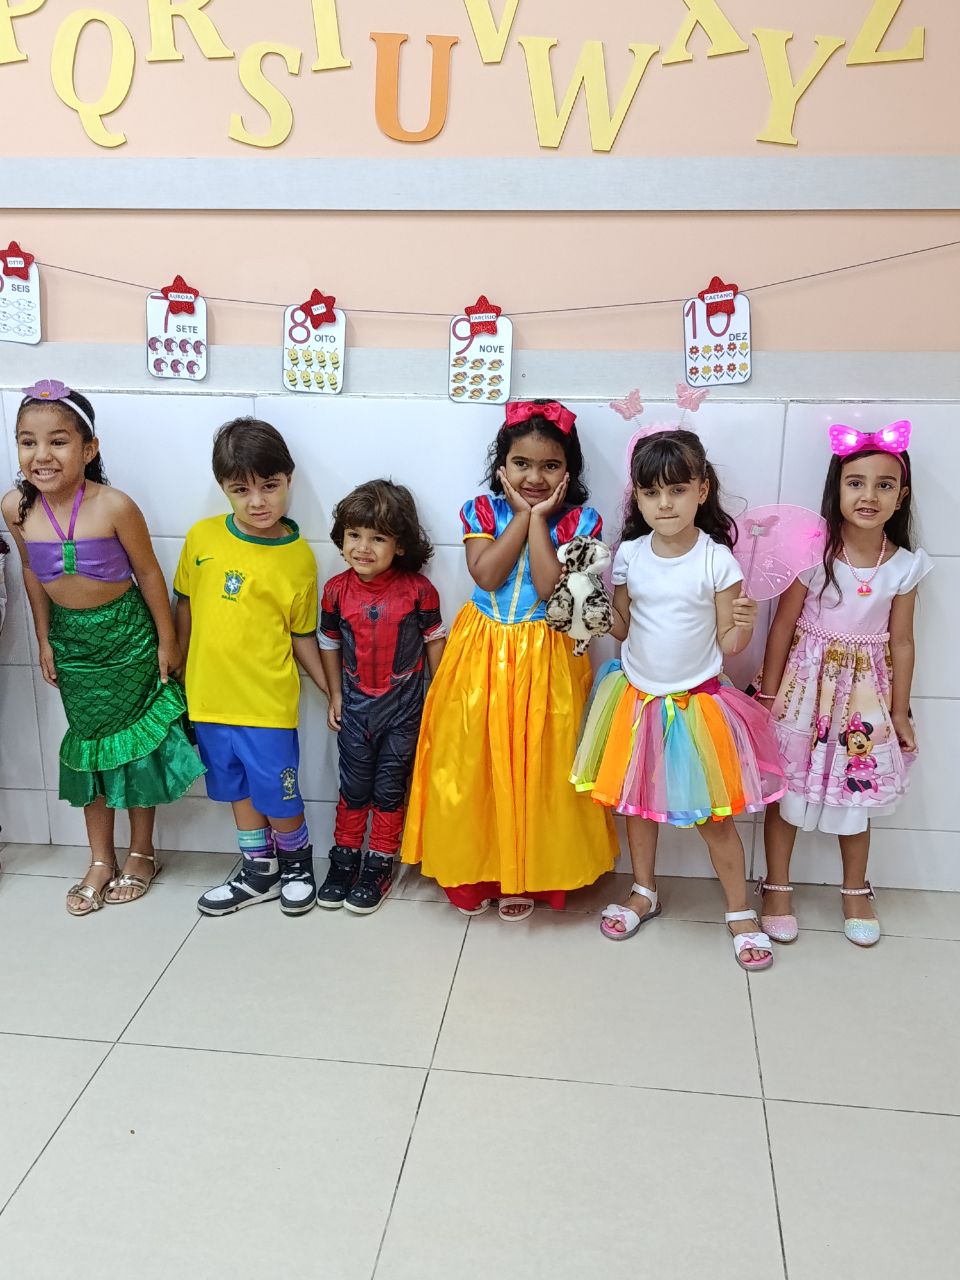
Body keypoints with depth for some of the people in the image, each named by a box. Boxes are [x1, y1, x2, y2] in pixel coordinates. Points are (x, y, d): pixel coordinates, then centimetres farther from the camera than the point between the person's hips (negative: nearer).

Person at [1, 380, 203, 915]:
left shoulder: (114, 506, -24)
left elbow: (148, 573, -12)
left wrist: (167, 640, -7)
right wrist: (45, 640, 8)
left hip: (126, 635, -4)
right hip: (71, 638, 4)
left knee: (137, 740, 8)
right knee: (88, 742, 13)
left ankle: (141, 852, 27)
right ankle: (101, 861, 27)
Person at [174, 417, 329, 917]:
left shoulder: (298, 557, -10)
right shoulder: (202, 537, -3)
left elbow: (302, 634, -3)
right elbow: (185, 604, 8)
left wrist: (332, 692, -6)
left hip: (268, 703, -3)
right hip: (209, 696, 4)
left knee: (278, 795, 8)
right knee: (238, 789, 19)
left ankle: (297, 864, 36)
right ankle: (259, 873, 39)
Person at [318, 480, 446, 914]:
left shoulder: (418, 589, -15)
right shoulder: (336, 590, -8)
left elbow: (433, 640, -3)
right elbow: (330, 644, 4)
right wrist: (335, 695, 6)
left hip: (403, 705, -2)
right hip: (355, 703, 2)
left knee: (390, 788, 9)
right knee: (354, 787, 14)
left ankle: (379, 865, 24)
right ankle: (344, 860, 30)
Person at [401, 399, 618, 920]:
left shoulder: (579, 521, -5)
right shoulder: (481, 512, -1)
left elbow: (551, 588, -17)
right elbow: (487, 575, -16)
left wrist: (540, 519, -16)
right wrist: (522, 515, -14)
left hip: (544, 660, -1)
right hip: (482, 655, 2)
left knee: (536, 767, 6)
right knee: (474, 765, 7)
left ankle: (527, 874, 25)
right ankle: (474, 869, 26)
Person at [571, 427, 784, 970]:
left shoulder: (717, 560, -14)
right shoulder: (629, 555, -5)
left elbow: (728, 645, -8)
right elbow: (622, 627, 4)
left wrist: (744, 624, -29)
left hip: (698, 700, -3)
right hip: (638, 697, 4)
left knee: (716, 813, 6)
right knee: (637, 801, 17)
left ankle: (740, 912, 25)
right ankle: (645, 893, 39)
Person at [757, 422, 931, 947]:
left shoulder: (905, 565, -6)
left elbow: (901, 642, 2)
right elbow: (783, 625, -8)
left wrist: (900, 712, 6)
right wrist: (768, 695, -7)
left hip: (864, 691, 2)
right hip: (807, 681, -2)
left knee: (858, 788, 13)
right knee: (786, 786, 5)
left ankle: (856, 893, 33)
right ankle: (776, 888, 23)